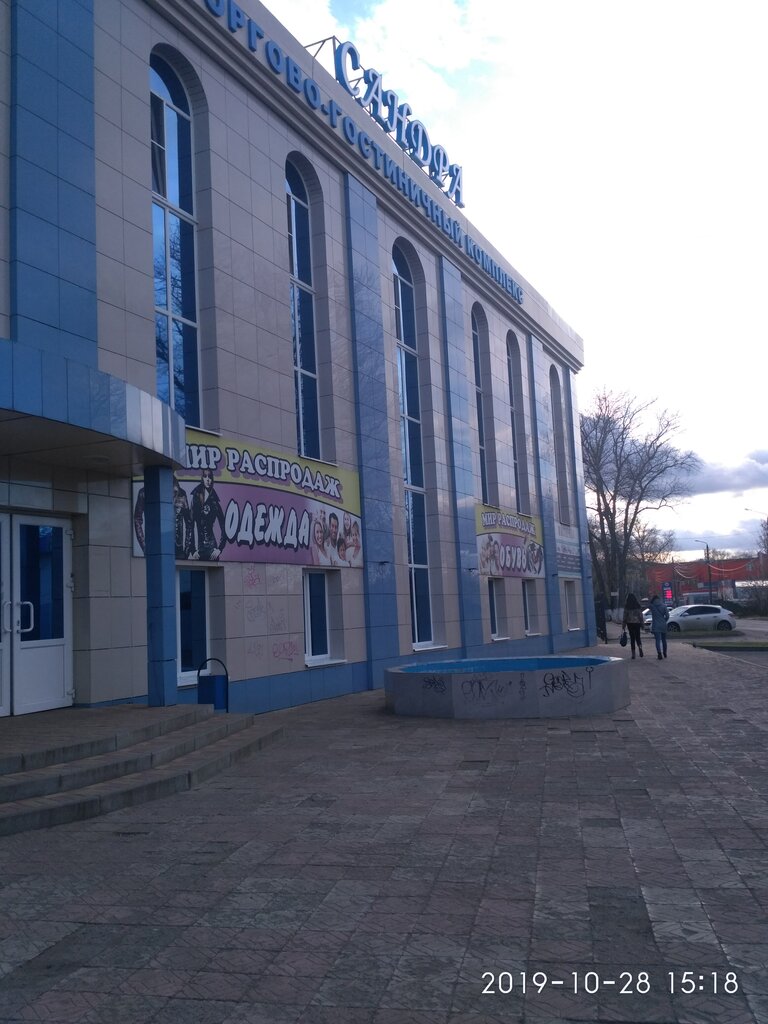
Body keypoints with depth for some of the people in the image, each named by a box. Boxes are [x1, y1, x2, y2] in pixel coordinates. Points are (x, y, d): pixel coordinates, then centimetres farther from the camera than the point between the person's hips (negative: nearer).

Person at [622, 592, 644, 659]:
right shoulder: (638, 605, -1)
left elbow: (625, 615, -4)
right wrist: (641, 623, 6)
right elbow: (641, 615, 0)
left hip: (630, 623, -1)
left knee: (632, 637, 5)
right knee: (637, 636, 11)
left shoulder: (626, 606, -5)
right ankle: (640, 647, -17)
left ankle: (633, 653, 2)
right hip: (637, 622, 1)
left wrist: (624, 624, 4)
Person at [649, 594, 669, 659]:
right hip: (663, 625, 3)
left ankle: (659, 653, -24)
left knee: (658, 640, -8)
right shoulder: (664, 606, -1)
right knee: (664, 640, 18)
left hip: (656, 626, -2)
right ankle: (664, 653, 31)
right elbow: (667, 615, -3)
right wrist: (664, 621, 11)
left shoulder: (652, 606, -5)